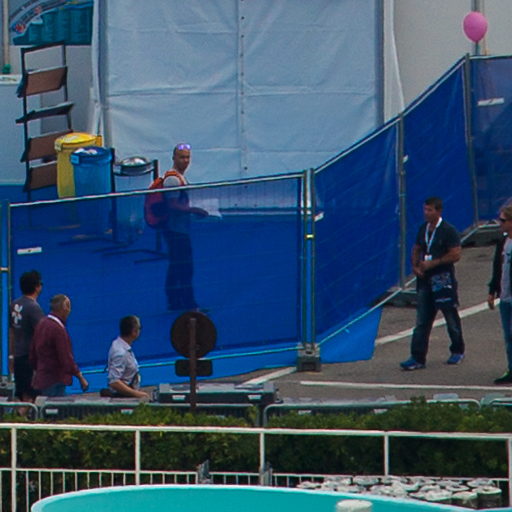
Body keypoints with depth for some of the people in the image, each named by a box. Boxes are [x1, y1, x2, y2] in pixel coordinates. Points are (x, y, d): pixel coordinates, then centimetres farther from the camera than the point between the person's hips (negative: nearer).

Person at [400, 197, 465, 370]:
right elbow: (417, 249, 19)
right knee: (422, 321, 0)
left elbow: (456, 255, -16)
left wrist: (432, 263, -17)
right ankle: (417, 358, -2)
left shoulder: (448, 231, -11)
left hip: (443, 279, -6)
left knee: (451, 317, 9)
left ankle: (458, 351, 27)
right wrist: (415, 266, 0)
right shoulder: (423, 229, 9)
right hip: (425, 278, 6)